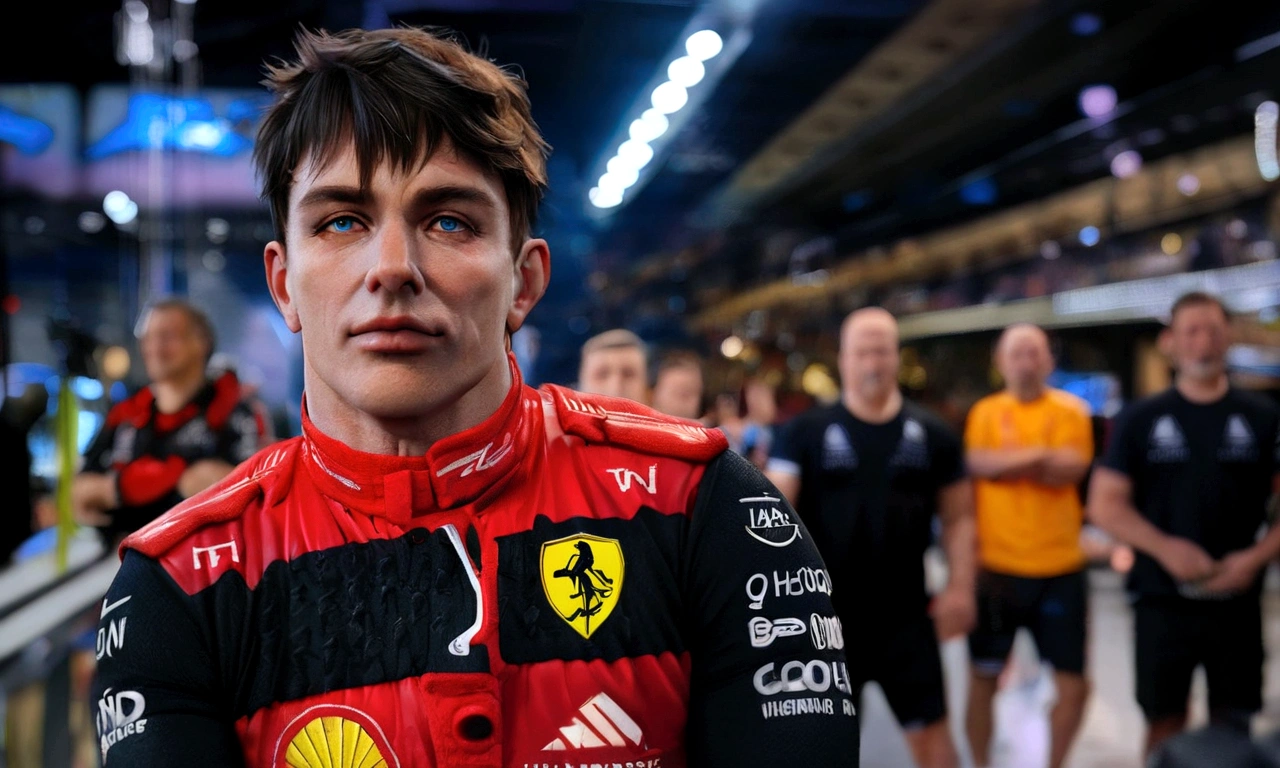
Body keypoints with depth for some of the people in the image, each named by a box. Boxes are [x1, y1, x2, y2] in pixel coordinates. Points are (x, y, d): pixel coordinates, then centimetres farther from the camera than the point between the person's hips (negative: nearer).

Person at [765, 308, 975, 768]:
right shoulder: (806, 432, -3)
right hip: (826, 613, -1)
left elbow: (958, 515, 8)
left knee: (930, 729, 7)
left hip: (905, 615, 1)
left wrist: (960, 587, -2)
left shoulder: (931, 434, 4)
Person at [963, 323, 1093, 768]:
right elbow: (976, 464, -14)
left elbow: (1071, 469, -13)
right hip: (996, 567, 0)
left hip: (1060, 569, 0)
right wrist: (1039, 454, -14)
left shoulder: (1071, 410, 2)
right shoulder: (985, 412, 3)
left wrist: (1004, 462, -12)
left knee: (1073, 682, 5)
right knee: (984, 677, 8)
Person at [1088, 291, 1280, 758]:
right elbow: (1105, 505, -1)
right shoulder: (1140, 420, 3)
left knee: (1233, 728, 7)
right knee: (1165, 724, 6)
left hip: (1237, 602, 1)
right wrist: (1166, 548, -15)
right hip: (1162, 601, -1)